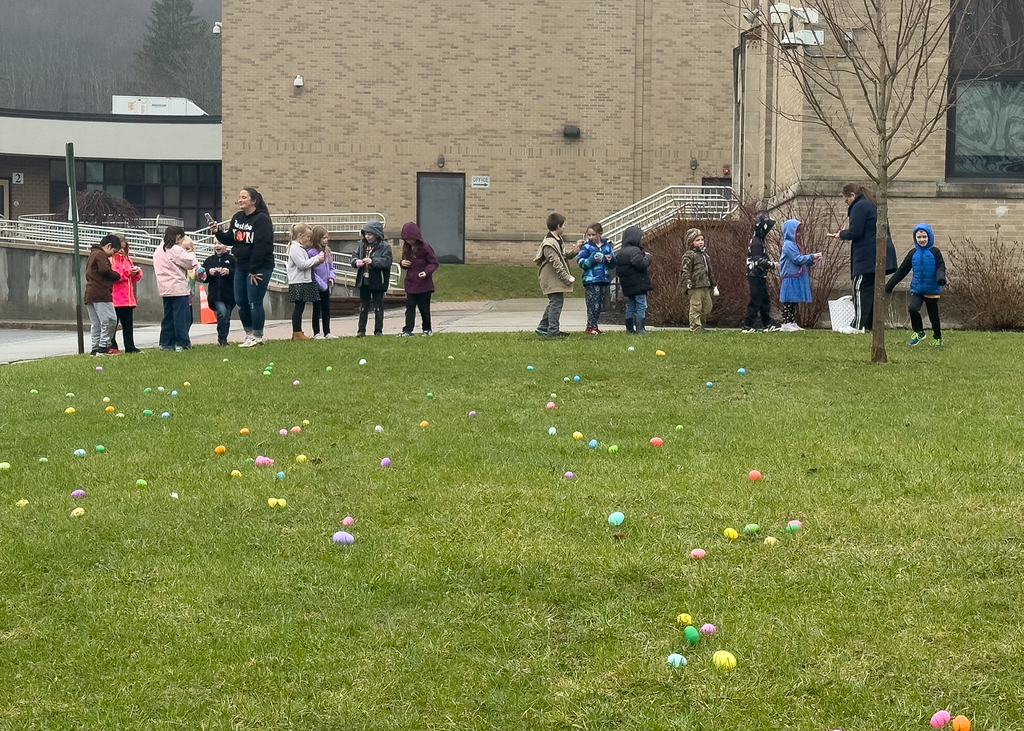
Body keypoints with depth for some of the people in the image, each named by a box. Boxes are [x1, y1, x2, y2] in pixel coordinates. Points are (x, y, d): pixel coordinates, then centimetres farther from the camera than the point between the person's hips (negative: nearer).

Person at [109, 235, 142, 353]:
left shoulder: (126, 259, 21)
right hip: (114, 299, -8)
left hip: (128, 299, 8)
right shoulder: (110, 259, -5)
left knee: (128, 323, 9)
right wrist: (127, 272, -17)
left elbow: (133, 279, 24)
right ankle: (111, 346, -1)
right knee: (112, 324, -4)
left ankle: (130, 346, 12)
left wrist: (136, 272, 1)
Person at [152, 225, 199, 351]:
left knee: (168, 316, 12)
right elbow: (190, 263, -8)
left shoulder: (158, 250, 13)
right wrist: (190, 254, 13)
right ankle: (181, 343, -5)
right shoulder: (176, 250, -12)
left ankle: (166, 343, 13)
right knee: (182, 316, -4)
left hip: (165, 288, 8)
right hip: (178, 288, -8)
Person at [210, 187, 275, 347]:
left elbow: (261, 246, -21)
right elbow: (230, 239, 15)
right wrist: (217, 232, -5)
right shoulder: (237, 218, 10)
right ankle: (249, 334, 24)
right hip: (241, 266, 8)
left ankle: (258, 337, 7)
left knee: (255, 303, -4)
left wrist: (254, 270, -21)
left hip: (260, 267, -8)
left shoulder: (262, 219, -15)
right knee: (241, 302, 11)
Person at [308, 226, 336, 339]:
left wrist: (331, 277, -2)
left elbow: (331, 267, 17)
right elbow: (311, 270, -18)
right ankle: (316, 333, 8)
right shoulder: (311, 252, -16)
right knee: (317, 310, 1)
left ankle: (327, 333, 18)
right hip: (316, 286, -7)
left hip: (325, 286, 7)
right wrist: (321, 284, -18)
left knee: (326, 310, 11)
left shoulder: (327, 251, 8)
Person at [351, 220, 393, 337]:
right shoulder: (362, 244, 6)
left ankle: (378, 330, 14)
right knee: (363, 307, 11)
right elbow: (355, 256, 10)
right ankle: (361, 330, 16)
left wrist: (373, 261, -28)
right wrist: (356, 261, -13)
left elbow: (387, 261, -18)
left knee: (378, 307, 6)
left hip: (377, 282, -4)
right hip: (364, 282, 4)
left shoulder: (384, 246, -9)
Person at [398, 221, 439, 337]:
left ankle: (427, 329, 18)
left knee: (424, 308, 5)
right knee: (410, 307, -1)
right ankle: (408, 330, -4)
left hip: (424, 284, -5)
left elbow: (434, 263, -8)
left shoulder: (425, 247, -11)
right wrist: (402, 263, -2)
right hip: (410, 284, 5)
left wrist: (427, 272, -25)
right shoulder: (407, 248, 9)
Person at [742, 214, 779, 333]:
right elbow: (758, 260, -24)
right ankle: (747, 326, -5)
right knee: (756, 301, -8)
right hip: (756, 277, -10)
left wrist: (769, 264, 13)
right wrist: (772, 264, -20)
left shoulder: (759, 241, 16)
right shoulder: (756, 243, -17)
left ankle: (767, 325, 19)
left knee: (765, 300, 13)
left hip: (760, 277, 10)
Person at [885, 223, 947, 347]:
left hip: (932, 290, -2)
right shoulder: (913, 253, 4)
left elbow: (941, 267, -9)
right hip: (917, 289, 2)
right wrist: (889, 286, 8)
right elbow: (902, 271, 9)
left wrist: (941, 278, -33)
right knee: (913, 309, -20)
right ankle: (919, 333, 0)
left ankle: (938, 338, 28)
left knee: (933, 315, 7)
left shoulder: (934, 252, -3)